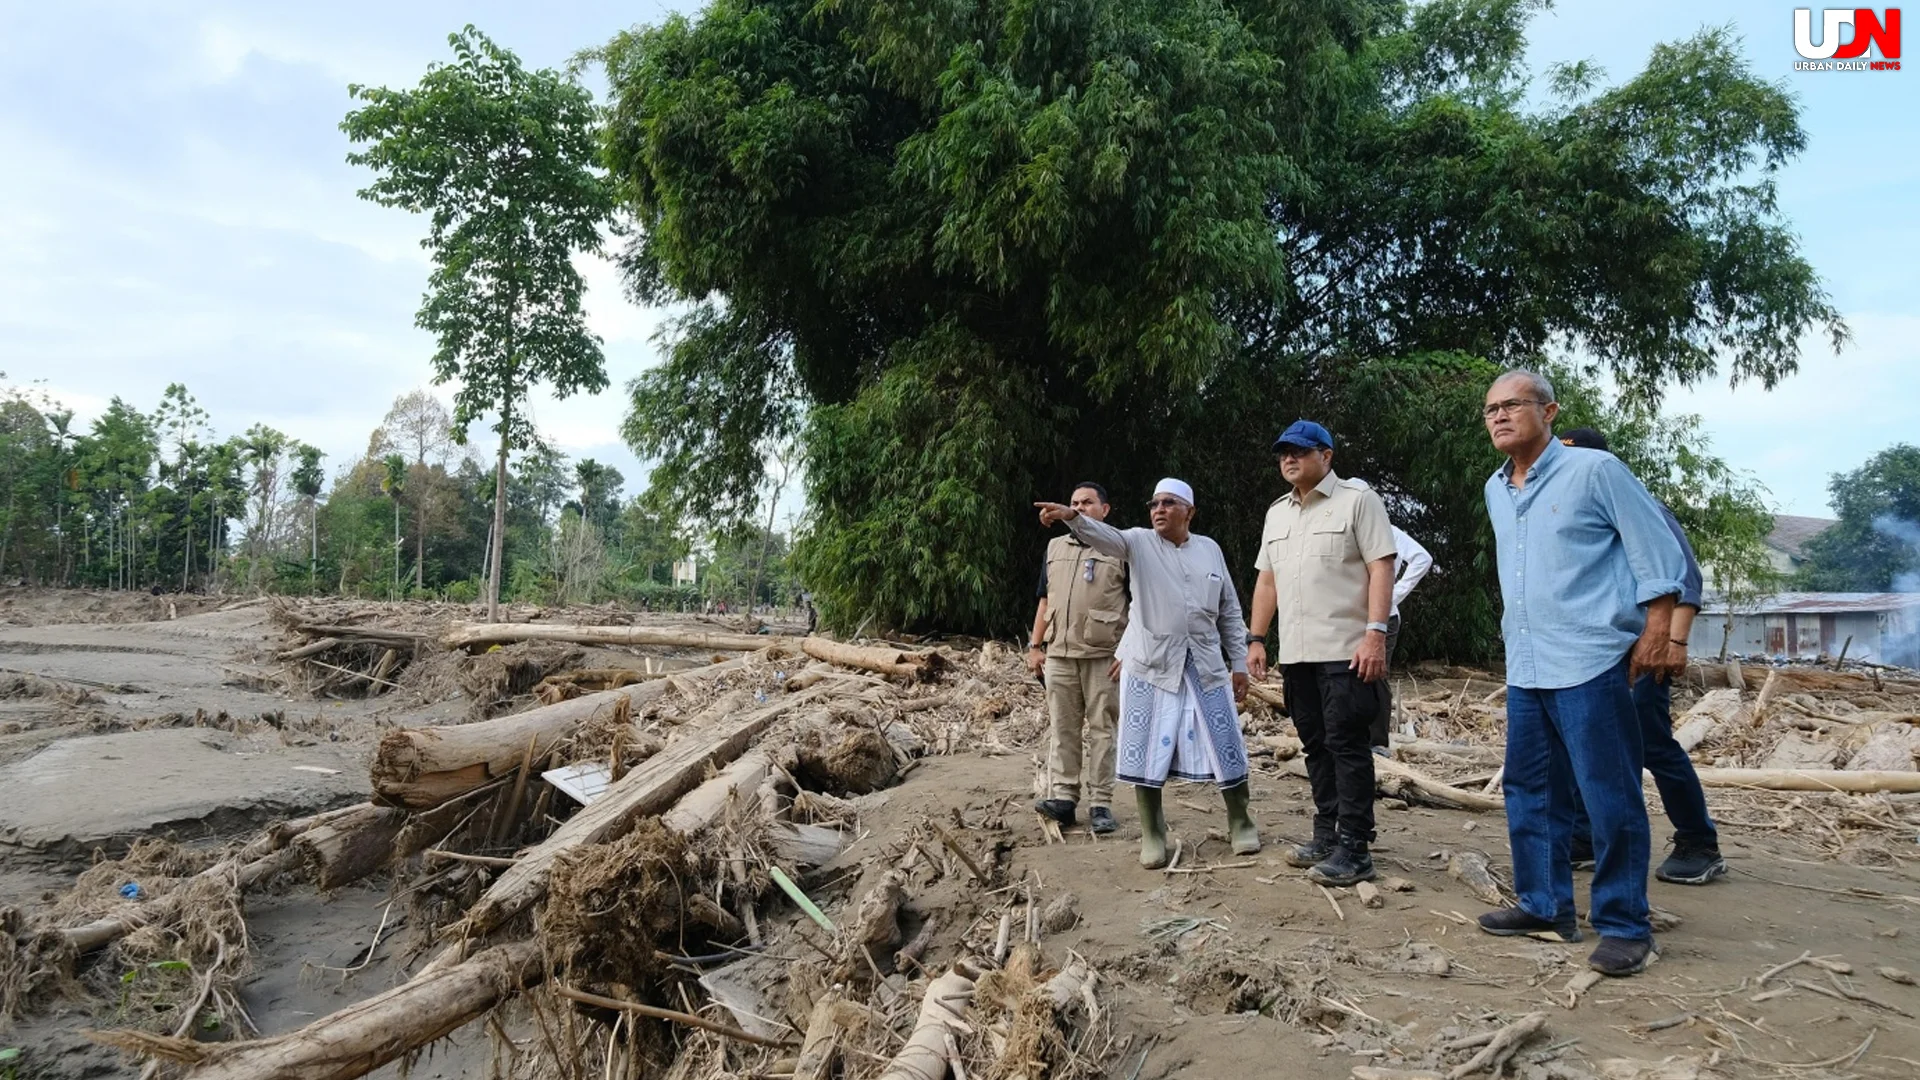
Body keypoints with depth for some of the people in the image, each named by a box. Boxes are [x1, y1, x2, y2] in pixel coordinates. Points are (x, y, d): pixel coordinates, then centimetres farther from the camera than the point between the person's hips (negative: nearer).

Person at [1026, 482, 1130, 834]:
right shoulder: (1055, 547, 17)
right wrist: (1035, 645, 12)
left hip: (1102, 655, -4)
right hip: (1059, 653, 4)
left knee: (1100, 728, -1)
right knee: (1061, 726, 3)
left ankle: (1100, 804, 3)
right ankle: (1062, 796, 7)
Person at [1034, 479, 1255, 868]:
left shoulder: (1210, 549, 8)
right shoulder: (1140, 542, 1)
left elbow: (1230, 611, 12)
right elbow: (1104, 536, -21)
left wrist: (1239, 662, 9)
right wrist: (1073, 516, -41)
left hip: (1205, 665, 2)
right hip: (1150, 664, -2)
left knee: (1225, 747, 6)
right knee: (1148, 751, 1)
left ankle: (1241, 823, 26)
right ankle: (1152, 835, 15)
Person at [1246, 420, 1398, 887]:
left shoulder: (1357, 499, -3)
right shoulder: (1277, 513, 18)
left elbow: (1381, 567, -10)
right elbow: (1266, 580, 20)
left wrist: (1376, 633, -19)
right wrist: (1256, 639, 13)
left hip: (1346, 651, -7)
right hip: (1295, 653, 7)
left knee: (1347, 746, -6)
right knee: (1316, 745, 12)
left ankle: (1354, 849, -2)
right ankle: (1327, 836, 21)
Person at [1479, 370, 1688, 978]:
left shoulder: (1594, 471, -7)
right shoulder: (1495, 490, 13)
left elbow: (1658, 551, -6)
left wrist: (1655, 633, -11)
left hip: (1589, 665, -7)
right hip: (1524, 671, 8)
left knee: (1610, 800, -2)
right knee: (1529, 793, 12)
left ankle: (1625, 926, 9)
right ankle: (1546, 908, 24)